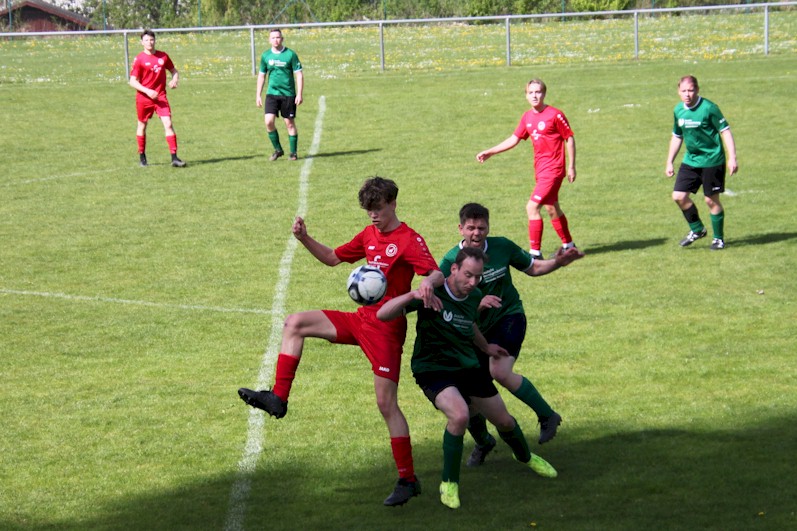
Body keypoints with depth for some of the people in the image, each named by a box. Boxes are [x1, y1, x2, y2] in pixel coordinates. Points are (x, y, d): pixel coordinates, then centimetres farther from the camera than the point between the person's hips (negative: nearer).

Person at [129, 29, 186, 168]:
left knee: (168, 124, -11)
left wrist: (175, 80, -5)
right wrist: (148, 91, -20)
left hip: (160, 96, 2)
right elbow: (133, 81, -9)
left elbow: (173, 70, 18)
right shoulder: (139, 59, -7)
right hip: (144, 97, -2)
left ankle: (174, 157, -14)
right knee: (142, 125, 12)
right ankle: (142, 156, 29)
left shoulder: (163, 56, 4)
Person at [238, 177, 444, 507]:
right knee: (295, 324, -2)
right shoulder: (369, 235, 12)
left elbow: (437, 273, -25)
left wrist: (428, 283, -49)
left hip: (386, 328, -8)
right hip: (360, 319, 8)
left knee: (386, 404, -8)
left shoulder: (409, 240, -12)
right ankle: (278, 398, -7)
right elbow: (333, 258, 22)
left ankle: (408, 480, 0)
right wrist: (304, 239, 6)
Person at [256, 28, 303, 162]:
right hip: (272, 94, 3)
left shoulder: (290, 54, -5)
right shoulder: (265, 55, 5)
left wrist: (299, 94, -11)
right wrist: (258, 95, 11)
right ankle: (278, 150, 7)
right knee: (269, 121, -10)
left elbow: (299, 75, -4)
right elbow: (261, 75, 14)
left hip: (288, 94, -3)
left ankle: (293, 153, 14)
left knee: (290, 123, 2)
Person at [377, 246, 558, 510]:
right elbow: (383, 314, -28)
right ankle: (449, 484, -14)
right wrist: (412, 296, -43)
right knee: (459, 415, -33)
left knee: (504, 421, 14)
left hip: (467, 367, 6)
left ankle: (525, 457, 50)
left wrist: (485, 347, 38)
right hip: (433, 370, -6)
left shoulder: (474, 296, 0)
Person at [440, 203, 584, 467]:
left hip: (509, 317, -1)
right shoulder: (450, 262, -12)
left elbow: (532, 267, 9)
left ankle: (547, 416, -10)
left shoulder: (502, 246, -7)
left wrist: (558, 262, -9)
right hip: (476, 330, 1)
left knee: (500, 371, -30)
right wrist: (478, 304, -32)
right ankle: (483, 441, 33)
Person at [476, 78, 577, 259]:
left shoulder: (555, 115, -13)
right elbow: (514, 139, 14)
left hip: (553, 169, -8)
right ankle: (568, 245, 34)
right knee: (551, 209, 18)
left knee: (532, 207, -15)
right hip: (540, 170, 8)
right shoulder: (527, 117, 7)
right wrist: (489, 152, 10)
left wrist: (571, 166, -7)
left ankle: (535, 252, -10)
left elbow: (570, 139, -7)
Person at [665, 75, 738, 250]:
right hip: (690, 161, 6)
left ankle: (719, 238, 17)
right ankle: (697, 230, 21)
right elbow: (677, 137, 16)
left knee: (711, 200, -1)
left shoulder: (708, 108, -16)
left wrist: (732, 158, -20)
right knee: (679, 196, -1)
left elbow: (725, 131, -14)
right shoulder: (678, 110, 3)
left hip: (712, 161, -6)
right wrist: (669, 162, 16)